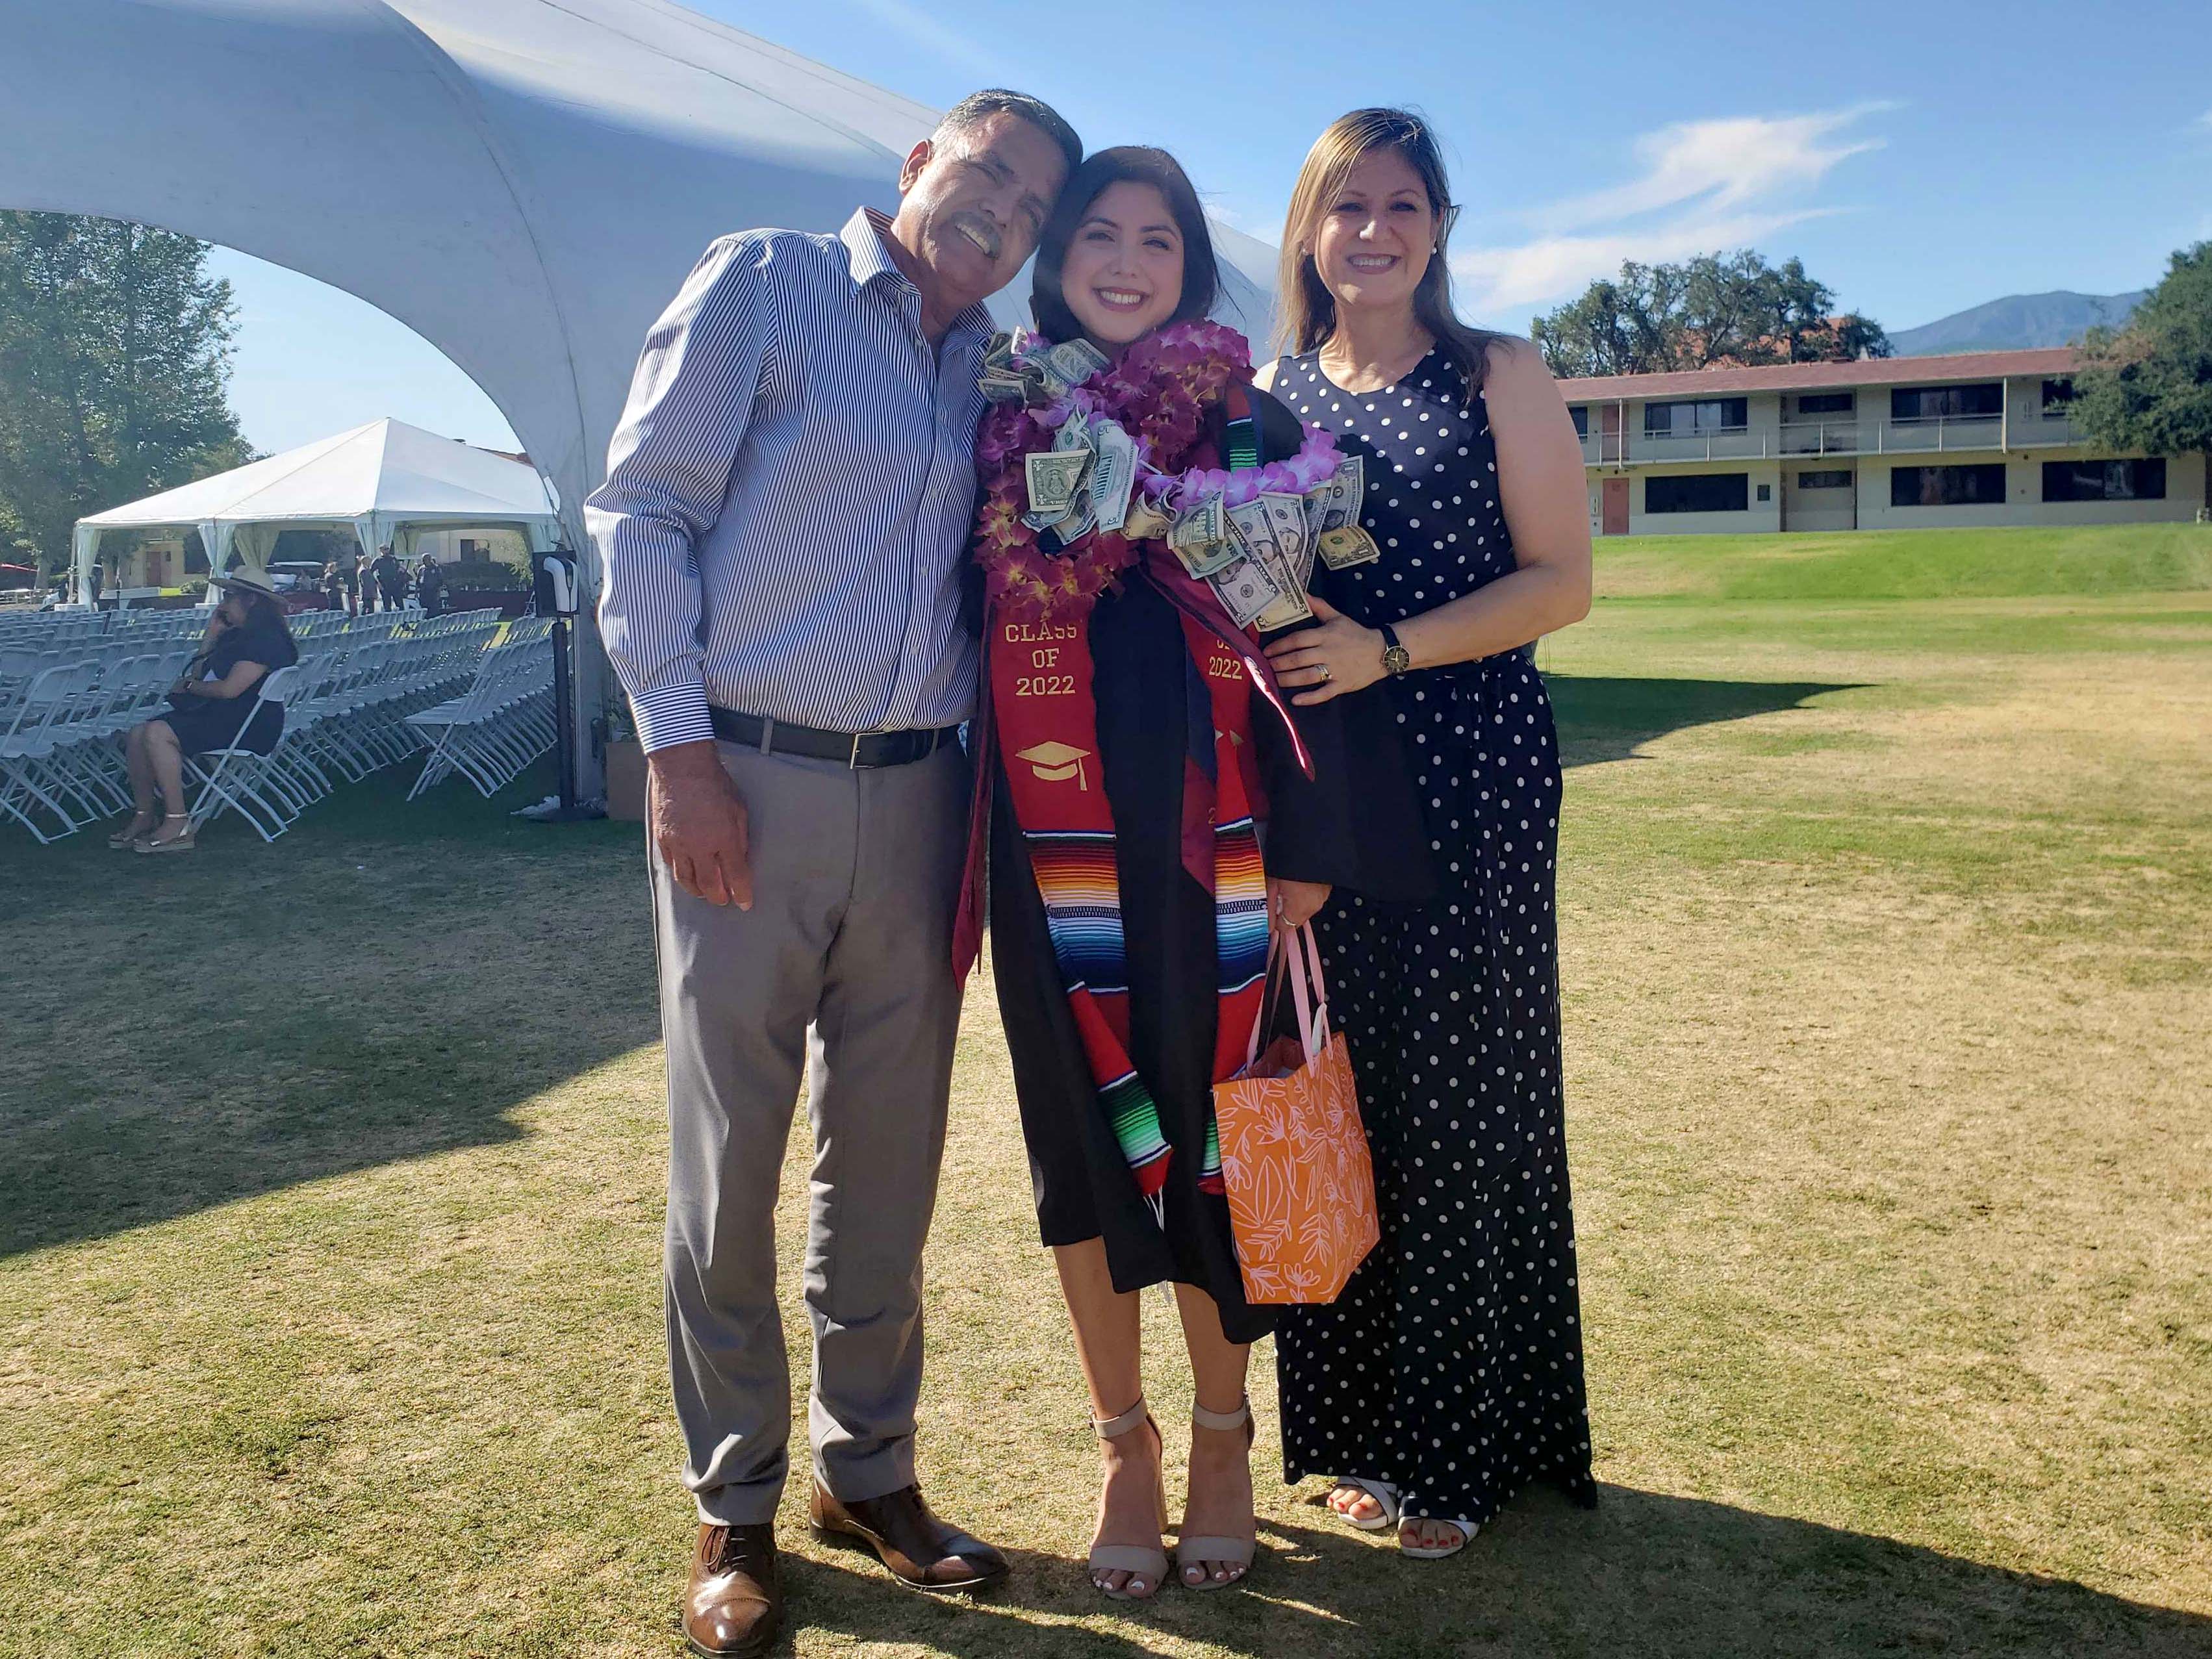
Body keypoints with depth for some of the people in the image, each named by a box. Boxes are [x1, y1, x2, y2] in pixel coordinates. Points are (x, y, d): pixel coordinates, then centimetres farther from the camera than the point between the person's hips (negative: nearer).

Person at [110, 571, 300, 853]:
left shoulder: (266, 639, -13)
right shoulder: (236, 635, 20)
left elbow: (230, 689, -20)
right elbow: (197, 673, 21)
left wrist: (189, 685, -3)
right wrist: (211, 634, 14)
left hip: (246, 726, -10)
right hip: (216, 715, 10)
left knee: (157, 733, -25)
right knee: (137, 735, -4)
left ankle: (177, 824, -23)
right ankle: (144, 816, -2)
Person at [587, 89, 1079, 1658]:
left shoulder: (993, 372, 15)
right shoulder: (764, 285, 1)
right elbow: (641, 509, -5)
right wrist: (679, 747, -11)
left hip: (914, 796, 5)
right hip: (746, 781, -4)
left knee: (890, 1157, 10)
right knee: (728, 1157, 2)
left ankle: (870, 1468, 27)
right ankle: (733, 1511, 17)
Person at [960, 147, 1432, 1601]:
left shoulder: (1250, 424, 4)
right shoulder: (1006, 424, 8)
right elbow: (972, 618, 9)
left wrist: (1307, 842, -5)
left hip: (1209, 841, -1)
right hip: (1057, 848, 1)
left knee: (1208, 1123, 5)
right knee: (1086, 1123, 8)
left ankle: (1223, 1436, 24)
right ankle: (1125, 1441, 25)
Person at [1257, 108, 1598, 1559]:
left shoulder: (1499, 379, 3)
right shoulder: (1264, 398, 12)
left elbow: (1561, 581, -4)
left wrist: (1388, 650, -15)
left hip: (1471, 780, -3)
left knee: (1463, 1098, 0)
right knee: (1338, 1097, 6)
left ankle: (1462, 1450, 15)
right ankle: (1362, 1429, 21)